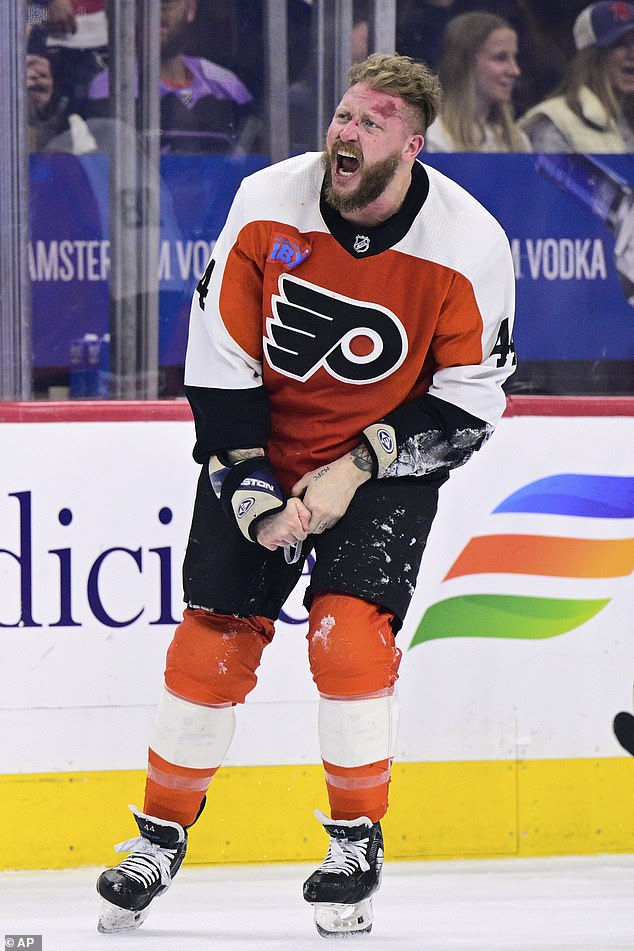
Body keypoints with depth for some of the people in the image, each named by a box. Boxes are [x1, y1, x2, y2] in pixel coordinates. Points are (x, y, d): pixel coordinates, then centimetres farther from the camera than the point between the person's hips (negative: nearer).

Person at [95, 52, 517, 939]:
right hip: (260, 447, 2)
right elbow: (219, 352, -8)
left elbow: (469, 398, -12)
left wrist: (358, 470, -19)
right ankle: (162, 835, 14)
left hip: (387, 462, -2)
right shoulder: (269, 203, -15)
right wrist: (247, 480, -13)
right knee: (213, 637, -1)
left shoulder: (468, 245, -19)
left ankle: (358, 841, -2)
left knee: (350, 632, -18)